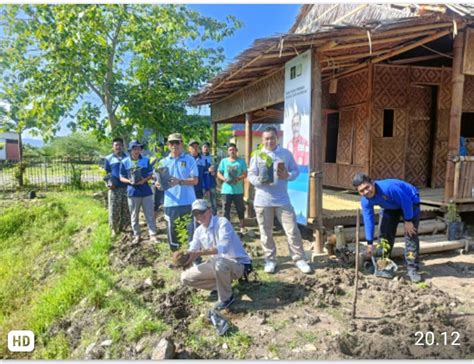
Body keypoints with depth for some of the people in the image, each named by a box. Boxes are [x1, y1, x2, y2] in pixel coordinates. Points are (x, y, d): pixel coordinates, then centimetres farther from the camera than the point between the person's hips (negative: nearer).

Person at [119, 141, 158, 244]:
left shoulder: (146, 160, 0)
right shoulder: (125, 162, -1)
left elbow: (151, 175, 5)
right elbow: (121, 178, 5)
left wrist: (144, 180, -16)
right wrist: (129, 181, -16)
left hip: (146, 191, 0)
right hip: (132, 192, 0)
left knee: (150, 214, 1)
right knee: (134, 216, 10)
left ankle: (152, 235, 8)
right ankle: (136, 235, 23)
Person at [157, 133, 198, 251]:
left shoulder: (189, 159, 0)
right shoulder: (163, 162, 9)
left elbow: (195, 180, -6)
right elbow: (159, 182, 9)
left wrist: (180, 181, -22)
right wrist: (159, 184, -15)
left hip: (188, 202, -3)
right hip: (170, 203, 3)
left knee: (193, 230, 2)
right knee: (172, 232, 12)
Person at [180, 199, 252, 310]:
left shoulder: (222, 222, -20)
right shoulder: (198, 231, 2)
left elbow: (223, 247, -35)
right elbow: (191, 253, 0)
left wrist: (199, 253, -40)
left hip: (238, 264, -7)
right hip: (217, 264, 7)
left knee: (219, 263, -41)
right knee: (186, 278, 1)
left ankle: (226, 297, -14)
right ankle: (222, 285, 11)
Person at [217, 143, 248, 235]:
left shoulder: (241, 161, 2)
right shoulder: (224, 161, 4)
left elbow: (245, 174, 0)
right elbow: (219, 174, 6)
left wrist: (238, 178, -20)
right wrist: (225, 179, -14)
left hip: (238, 190, 0)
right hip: (226, 190, 0)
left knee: (240, 209, 8)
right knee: (226, 209, 5)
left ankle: (242, 227, 23)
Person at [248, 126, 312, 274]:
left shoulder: (286, 153, 5)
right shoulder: (257, 155, 3)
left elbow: (296, 171, 6)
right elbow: (251, 175, -2)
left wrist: (287, 176, -16)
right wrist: (259, 180, -23)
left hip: (282, 199, 0)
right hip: (263, 200, 0)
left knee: (292, 230, 1)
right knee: (266, 232, 8)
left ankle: (299, 259, 14)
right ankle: (270, 260, 23)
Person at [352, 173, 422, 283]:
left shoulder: (388, 187, -42)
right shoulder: (365, 201, -22)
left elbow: (406, 202, -30)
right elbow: (368, 220, -14)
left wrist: (408, 221, -22)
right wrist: (370, 243, -10)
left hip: (410, 202, -5)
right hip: (391, 207, 5)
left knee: (410, 235, -14)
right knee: (385, 233, 4)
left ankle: (412, 269, -9)